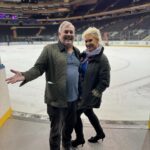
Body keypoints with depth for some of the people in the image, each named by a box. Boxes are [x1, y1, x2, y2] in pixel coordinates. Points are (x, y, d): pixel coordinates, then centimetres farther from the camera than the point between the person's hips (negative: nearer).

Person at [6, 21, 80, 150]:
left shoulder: (77, 51, 9)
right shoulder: (50, 49, -9)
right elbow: (38, 68, -14)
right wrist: (25, 76, -31)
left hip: (73, 98, 6)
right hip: (56, 99, -6)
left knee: (70, 124, 25)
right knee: (56, 129, 12)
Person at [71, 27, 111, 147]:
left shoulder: (102, 59, -20)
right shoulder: (84, 54, 0)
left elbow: (104, 82, -20)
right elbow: (78, 71, 13)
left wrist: (93, 94, -18)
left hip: (89, 96, -7)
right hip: (80, 93, 7)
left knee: (75, 114, 5)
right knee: (88, 112, 23)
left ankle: (80, 139, 33)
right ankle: (100, 133, 48)